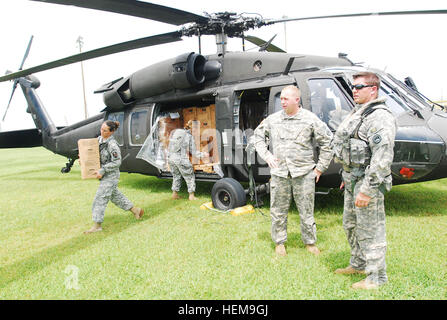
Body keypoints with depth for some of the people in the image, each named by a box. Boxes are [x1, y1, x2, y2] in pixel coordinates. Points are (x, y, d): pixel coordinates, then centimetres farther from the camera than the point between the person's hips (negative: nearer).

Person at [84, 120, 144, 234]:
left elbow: (117, 162, -20)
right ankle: (135, 210, 33)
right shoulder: (99, 139, 5)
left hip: (111, 175, -9)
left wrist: (102, 171, -22)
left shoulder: (112, 144, -21)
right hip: (104, 175, 9)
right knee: (115, 195, 20)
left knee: (100, 199, -4)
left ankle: (97, 225, 8)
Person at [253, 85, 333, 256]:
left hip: (304, 173, -2)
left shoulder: (310, 119, -1)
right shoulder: (273, 119, 6)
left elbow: (327, 142, 4)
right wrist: (266, 155, 7)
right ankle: (279, 242, 25)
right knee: (278, 210, 8)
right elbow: (258, 135, 20)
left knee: (306, 210, 8)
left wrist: (320, 167, 2)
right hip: (279, 172, 2)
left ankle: (310, 242, 26)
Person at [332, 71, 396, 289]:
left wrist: (367, 190, -25)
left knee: (370, 231, 0)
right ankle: (358, 265, 39)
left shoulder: (380, 118, -17)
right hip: (353, 181, 10)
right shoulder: (358, 113, 15)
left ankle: (376, 277, 17)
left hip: (367, 182, -10)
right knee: (350, 225, 21)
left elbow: (382, 159, -24)